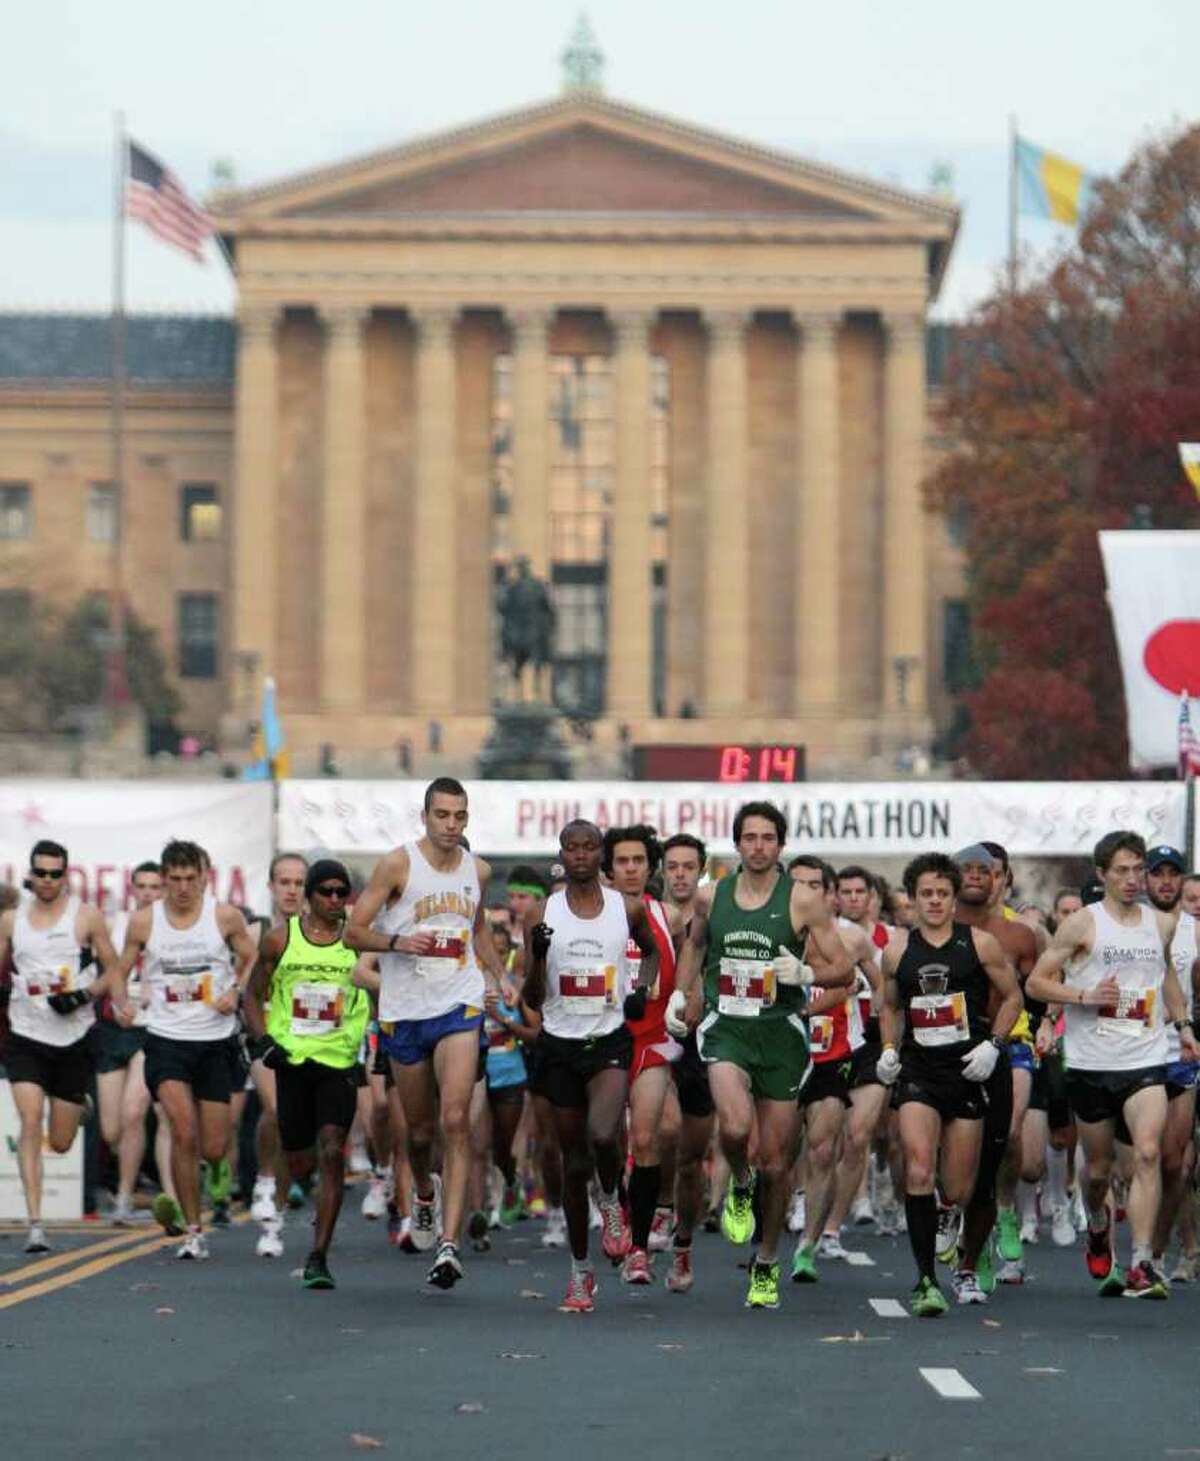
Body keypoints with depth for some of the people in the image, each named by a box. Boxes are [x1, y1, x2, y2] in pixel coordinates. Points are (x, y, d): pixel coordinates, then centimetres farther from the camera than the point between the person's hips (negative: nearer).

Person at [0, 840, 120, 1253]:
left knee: (60, 1143, 6)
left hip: (74, 1037, -1)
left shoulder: (87, 917, -1)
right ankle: (35, 1223, -17)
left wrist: (84, 995, -14)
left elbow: (112, 970, 2)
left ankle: (81, 1106, 45)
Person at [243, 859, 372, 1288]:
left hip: (340, 1063, -1)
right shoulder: (280, 941, 1)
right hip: (292, 1059, 1)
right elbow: (253, 995, 10)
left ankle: (318, 1257, -14)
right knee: (297, 1164, 9)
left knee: (331, 1154, -17)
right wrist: (263, 1040, -4)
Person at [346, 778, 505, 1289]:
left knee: (455, 1119, -16)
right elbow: (354, 932, -6)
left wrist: (499, 974, 17)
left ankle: (449, 1243, -19)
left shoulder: (477, 870, 7)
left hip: (459, 1006, 1)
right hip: (404, 1011, -1)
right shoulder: (398, 864, -6)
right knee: (421, 1126, 11)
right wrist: (397, 942, -23)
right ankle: (425, 1191, 46)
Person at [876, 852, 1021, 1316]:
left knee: (959, 1190, 4)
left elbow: (1012, 997, 8)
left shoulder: (980, 943, 0)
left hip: (967, 1071, 0)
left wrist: (993, 1045, -5)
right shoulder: (897, 950, 6)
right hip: (918, 1071, 0)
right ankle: (926, 1279, -17)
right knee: (918, 1170, -21)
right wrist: (888, 1049, 4)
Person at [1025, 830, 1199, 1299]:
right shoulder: (1082, 924, -4)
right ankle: (1098, 1225, 45)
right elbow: (1036, 982, -4)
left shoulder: (1162, 923, 9)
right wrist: (1084, 996, -17)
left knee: (1148, 1153, -19)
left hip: (1146, 1061, 1)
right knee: (1098, 1166, 11)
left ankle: (1141, 1265, -20)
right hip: (1091, 1063, -1)